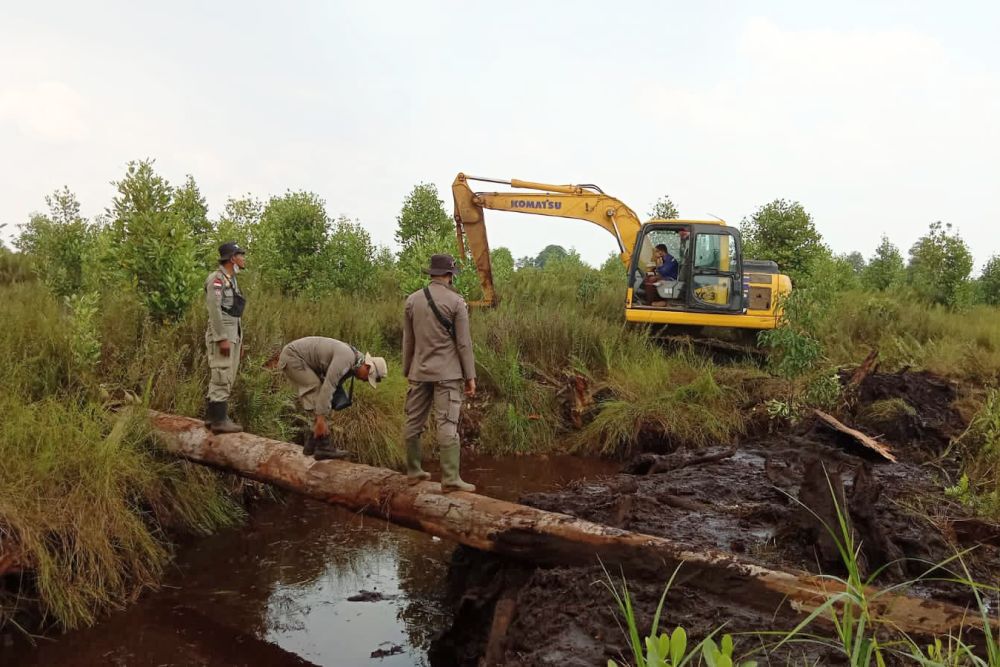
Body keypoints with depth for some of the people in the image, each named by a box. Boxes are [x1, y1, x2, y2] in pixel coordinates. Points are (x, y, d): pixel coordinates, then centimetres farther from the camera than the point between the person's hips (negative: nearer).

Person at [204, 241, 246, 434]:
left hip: (233, 335, 10)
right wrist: (222, 338, -23)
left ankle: (212, 416, 18)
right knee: (222, 377, -9)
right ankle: (219, 419, -6)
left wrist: (238, 338, 17)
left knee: (226, 378, 12)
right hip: (222, 335, -10)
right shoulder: (217, 278, -11)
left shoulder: (231, 279, 17)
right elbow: (214, 310, -19)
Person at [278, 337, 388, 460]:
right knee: (318, 396, -14)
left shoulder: (351, 365, 7)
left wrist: (321, 417, 12)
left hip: (296, 359, 10)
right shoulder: (346, 357, -25)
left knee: (321, 401, 8)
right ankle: (324, 447, -13)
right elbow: (327, 386, -30)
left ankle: (312, 444, 12)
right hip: (292, 357, -10)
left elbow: (333, 388, 15)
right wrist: (321, 418, -31)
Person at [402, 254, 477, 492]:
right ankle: (450, 479, -7)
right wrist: (470, 376, -2)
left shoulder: (412, 300, 5)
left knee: (414, 422, 13)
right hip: (447, 374, -4)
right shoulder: (456, 302, -7)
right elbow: (464, 343, -8)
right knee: (447, 425, -6)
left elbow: (407, 340, 9)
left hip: (419, 372, 5)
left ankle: (413, 471, 22)